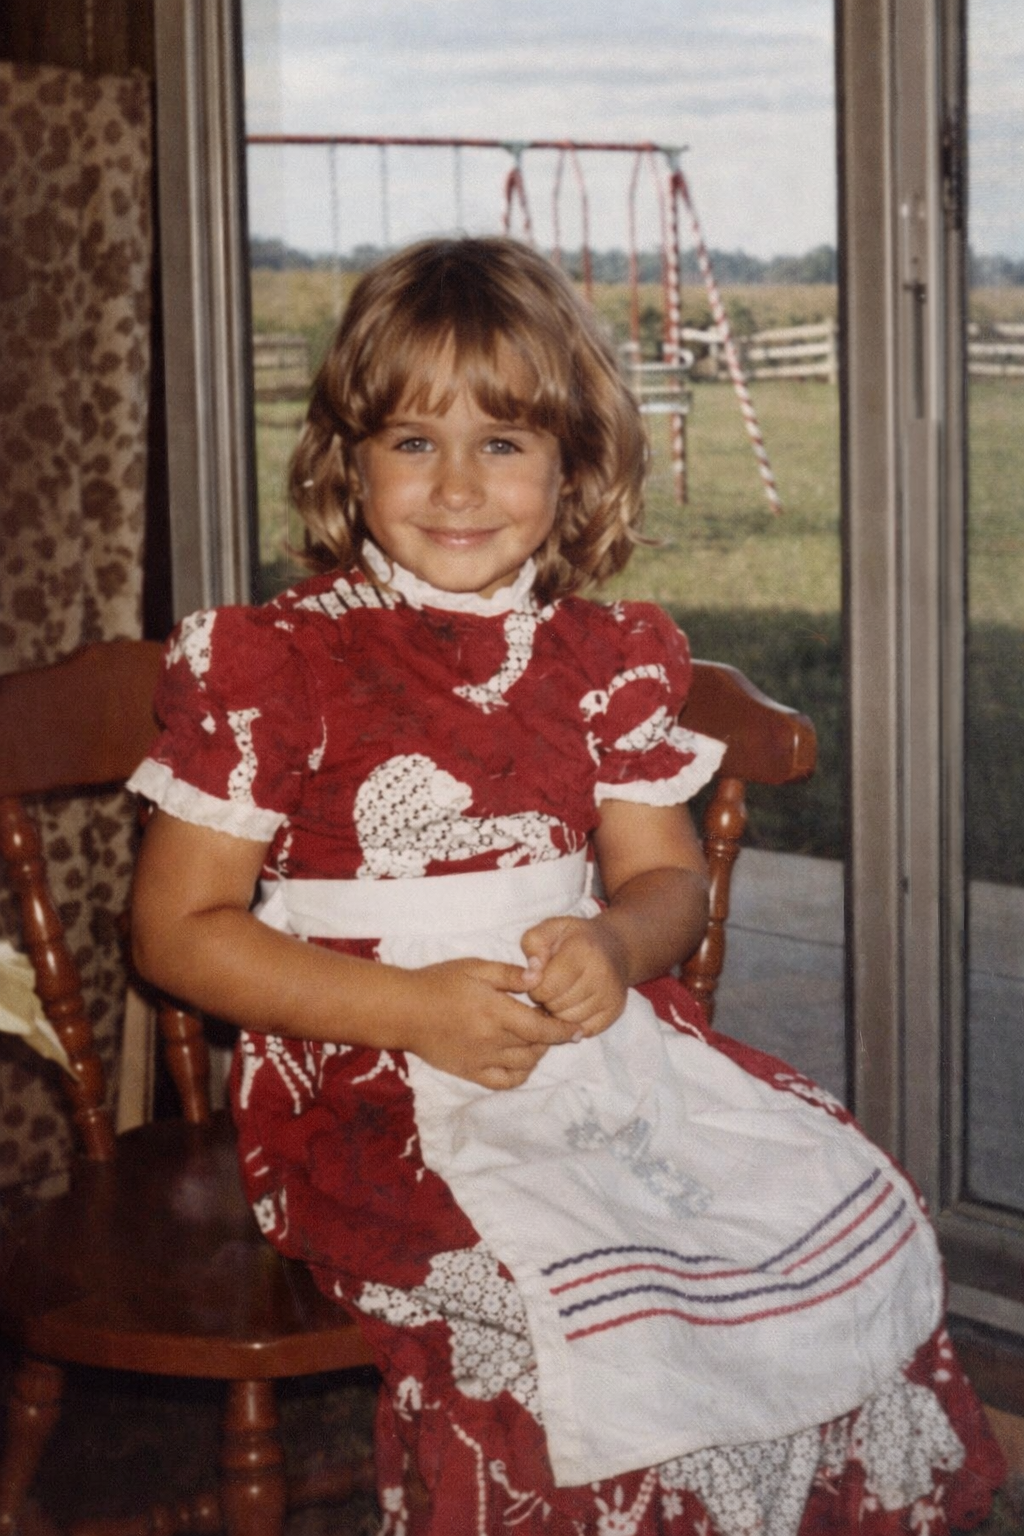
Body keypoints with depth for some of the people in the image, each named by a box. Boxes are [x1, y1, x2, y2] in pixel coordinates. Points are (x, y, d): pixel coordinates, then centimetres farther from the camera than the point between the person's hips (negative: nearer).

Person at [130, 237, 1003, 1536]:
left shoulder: (607, 659, 11)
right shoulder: (267, 662, -3)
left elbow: (668, 877, 14)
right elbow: (178, 929, -4)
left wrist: (616, 944, -13)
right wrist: (414, 1008, -15)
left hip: (588, 1036, 5)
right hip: (365, 1071, -4)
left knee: (852, 1219, -12)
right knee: (560, 1294, -30)